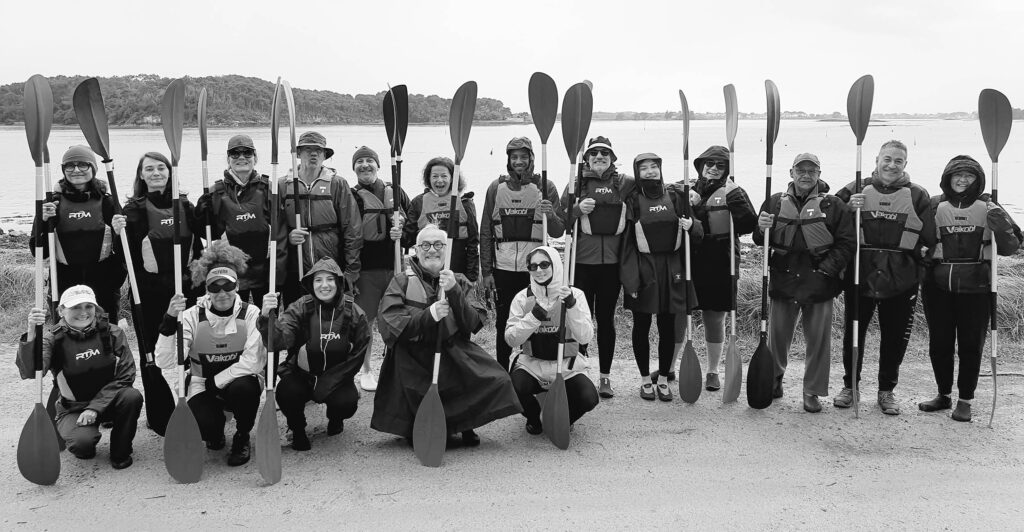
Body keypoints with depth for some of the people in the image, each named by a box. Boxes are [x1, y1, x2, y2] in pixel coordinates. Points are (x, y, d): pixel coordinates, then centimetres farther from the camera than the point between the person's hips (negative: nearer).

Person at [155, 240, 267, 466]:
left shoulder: (250, 313, -12)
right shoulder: (193, 315, -10)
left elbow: (253, 361, -22)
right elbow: (165, 362, -20)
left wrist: (215, 381, -20)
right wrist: (170, 321, -32)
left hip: (239, 382, 0)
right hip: (202, 387, 1)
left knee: (243, 387, -36)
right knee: (205, 427, -29)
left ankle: (242, 438, -3)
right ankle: (215, 433, 13)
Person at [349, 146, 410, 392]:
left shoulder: (395, 192, 9)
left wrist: (402, 232, -11)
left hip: (396, 265, 2)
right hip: (366, 269, -2)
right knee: (366, 321, 3)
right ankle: (366, 371, 18)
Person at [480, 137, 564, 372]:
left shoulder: (545, 187, 1)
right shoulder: (496, 187, 6)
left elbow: (558, 233, -2)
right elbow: (485, 232, 8)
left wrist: (550, 215, -24)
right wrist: (486, 270, 3)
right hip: (503, 269, 1)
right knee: (503, 324, 8)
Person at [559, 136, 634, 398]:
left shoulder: (626, 184, 6)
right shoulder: (577, 183, 5)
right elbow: (559, 218, 5)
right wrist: (578, 209, -11)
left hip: (612, 261, 1)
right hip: (582, 260, -1)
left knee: (606, 318, 8)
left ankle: (605, 377, 16)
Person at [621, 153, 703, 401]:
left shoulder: (675, 197, 6)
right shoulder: (633, 201, -1)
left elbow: (698, 235, 13)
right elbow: (626, 243, -5)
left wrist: (691, 226, -11)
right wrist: (630, 279, -12)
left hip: (672, 269, 2)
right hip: (643, 268, -2)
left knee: (668, 327, 7)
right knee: (641, 327, 5)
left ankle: (663, 379, 20)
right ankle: (645, 380, 19)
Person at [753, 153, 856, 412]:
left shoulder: (833, 205, 1)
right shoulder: (775, 202, 7)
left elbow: (847, 243, 1)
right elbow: (760, 241, 11)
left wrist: (827, 269, -9)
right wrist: (761, 228, -12)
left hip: (819, 283, -1)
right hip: (783, 280, 2)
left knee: (818, 339, 3)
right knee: (777, 334, 9)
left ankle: (812, 391, 16)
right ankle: (773, 379, 30)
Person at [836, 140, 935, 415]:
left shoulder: (917, 195, 3)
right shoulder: (857, 190, 3)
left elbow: (931, 238, -1)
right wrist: (848, 208, -16)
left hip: (901, 279, 0)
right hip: (861, 276, 0)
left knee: (895, 336, 10)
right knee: (853, 332, 9)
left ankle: (887, 390, 26)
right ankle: (850, 385, 27)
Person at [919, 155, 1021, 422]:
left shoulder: (987, 207, 1)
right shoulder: (934, 206, 2)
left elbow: (1010, 247, 1)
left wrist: (1001, 228, -18)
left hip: (975, 288, -1)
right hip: (939, 287, 1)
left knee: (971, 345, 5)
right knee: (939, 343, 10)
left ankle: (964, 401, 16)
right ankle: (944, 395, 26)